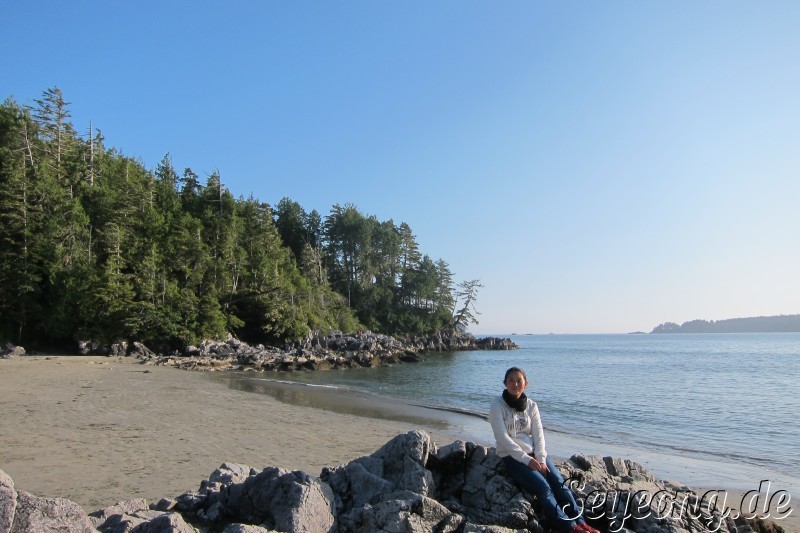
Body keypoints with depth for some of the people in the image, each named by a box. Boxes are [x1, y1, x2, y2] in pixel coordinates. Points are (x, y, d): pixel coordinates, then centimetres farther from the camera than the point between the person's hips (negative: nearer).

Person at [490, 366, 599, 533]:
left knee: (559, 483, -19)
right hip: (512, 457, -4)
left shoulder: (531, 405, 9)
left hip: (534, 452, 5)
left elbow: (538, 434, 3)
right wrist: (526, 459, -20)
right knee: (543, 487, -24)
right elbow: (502, 437, -13)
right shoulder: (498, 405, -6)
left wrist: (541, 458, -13)